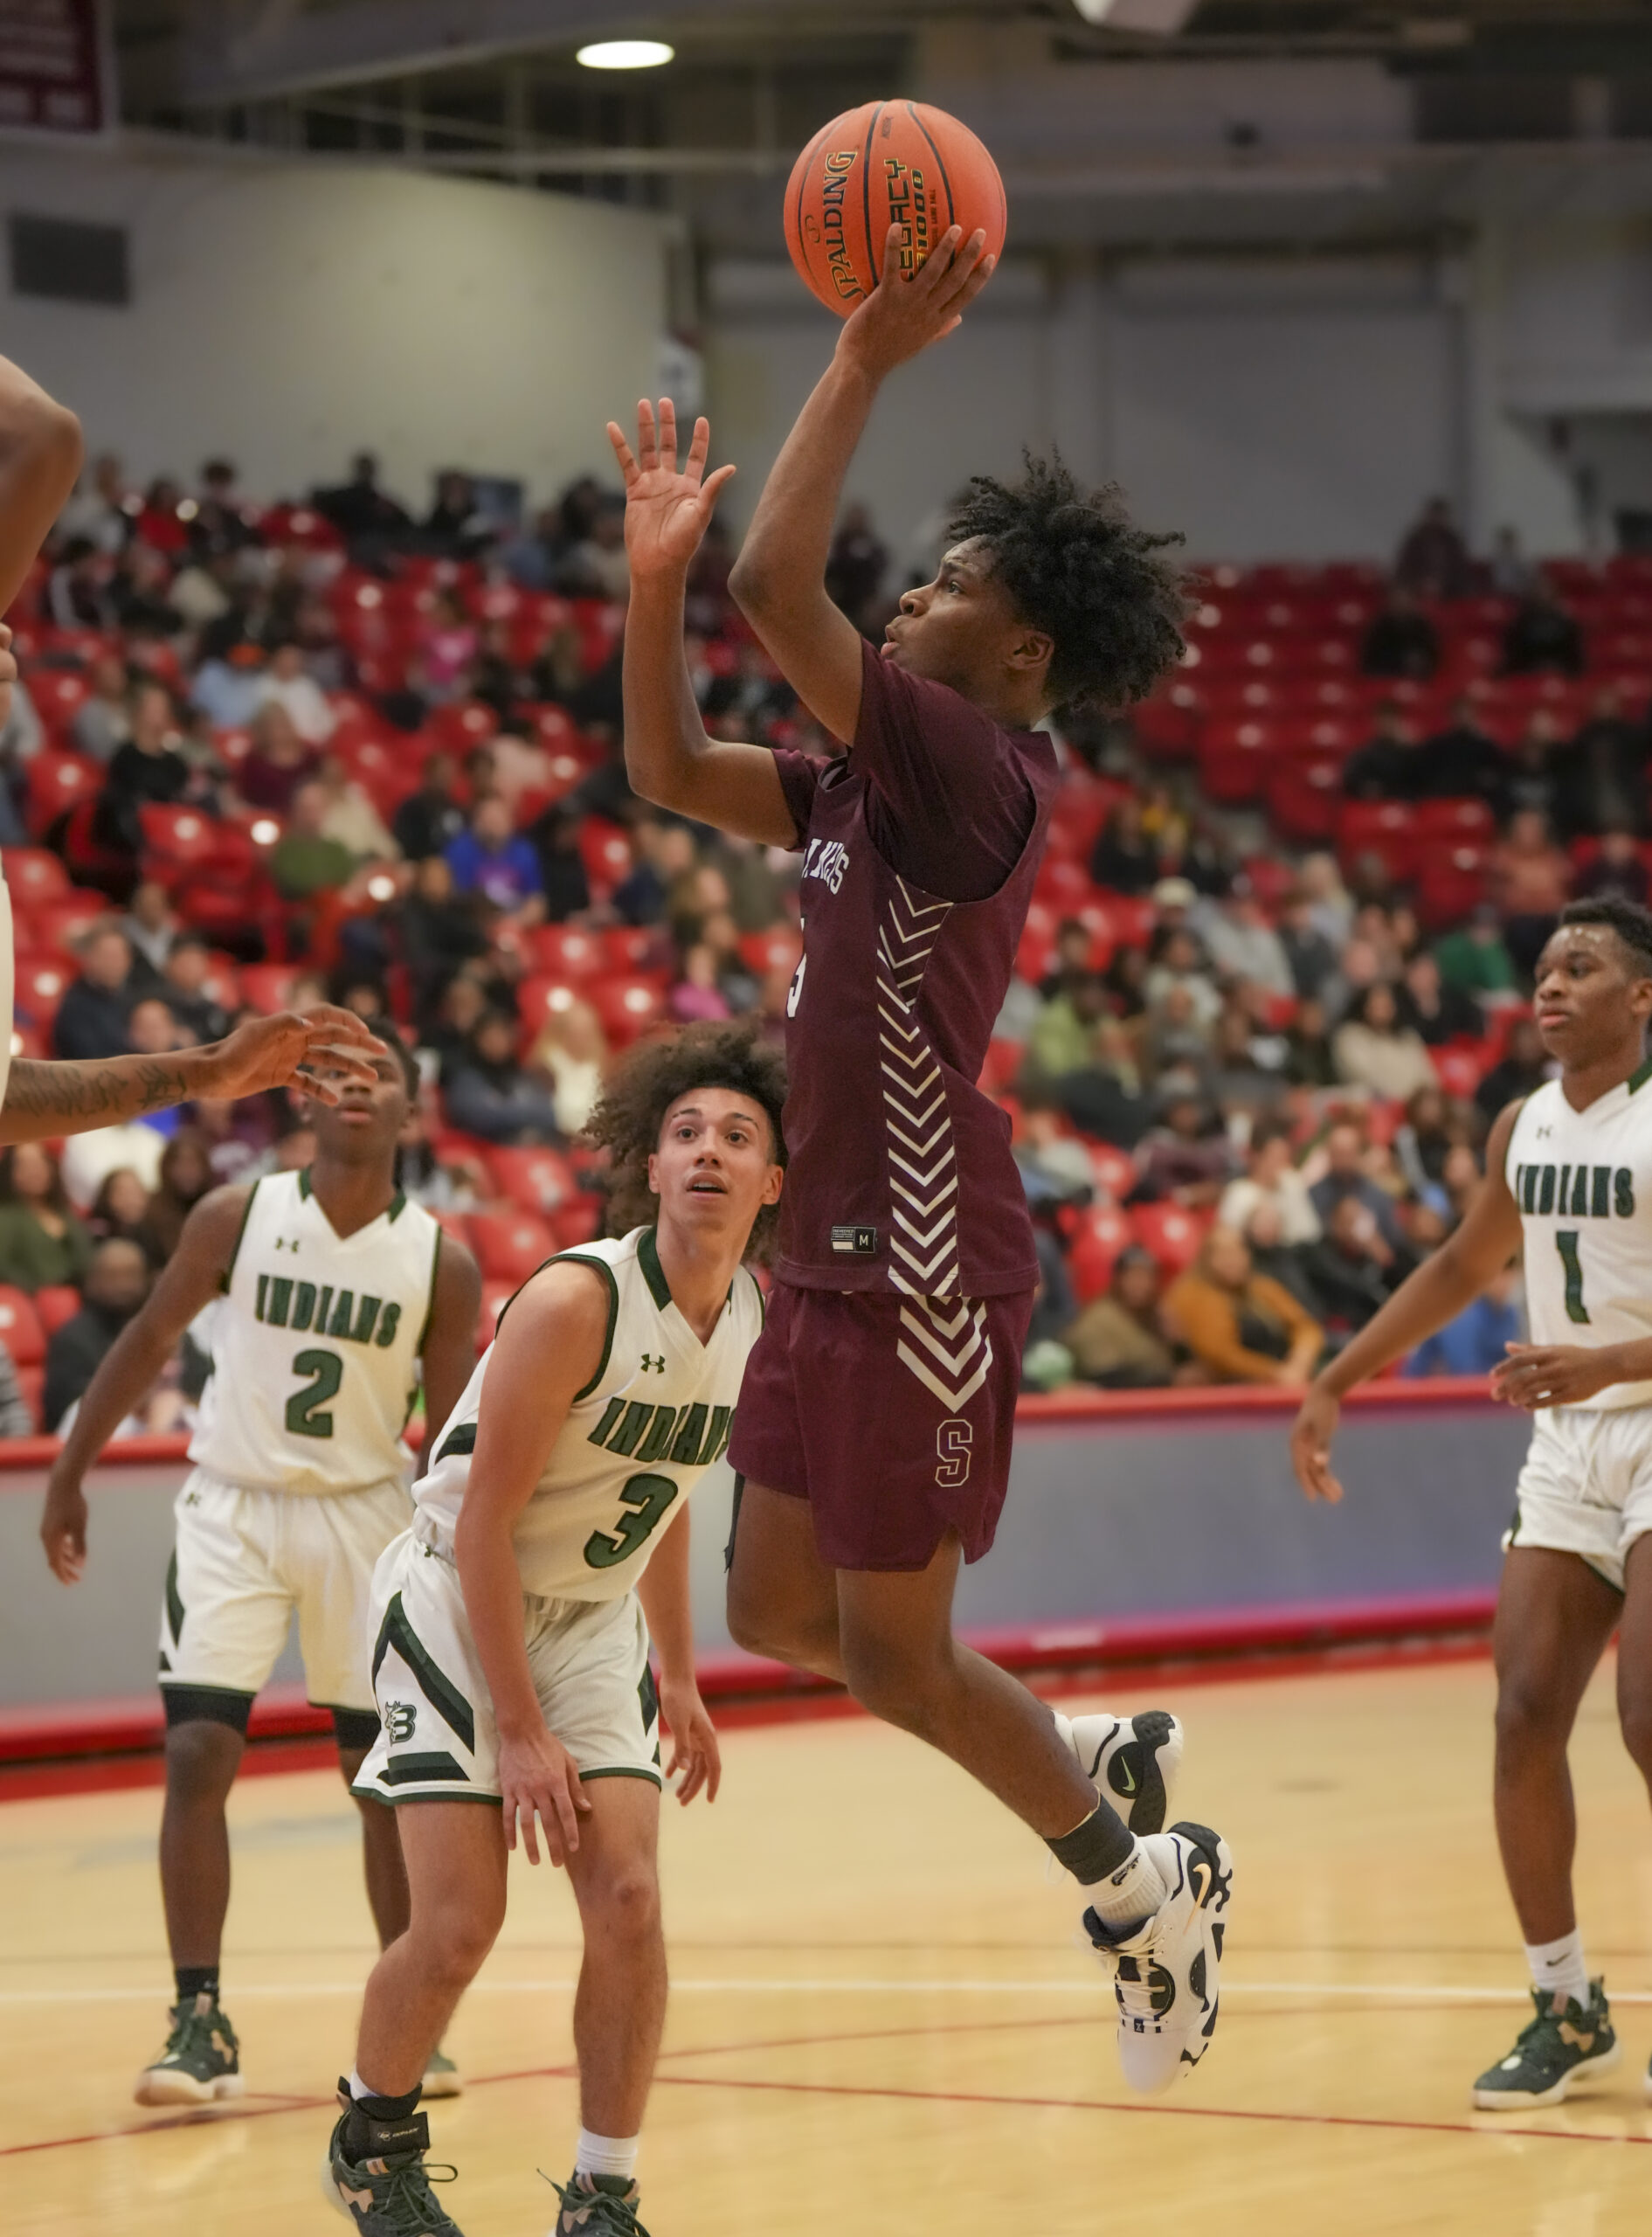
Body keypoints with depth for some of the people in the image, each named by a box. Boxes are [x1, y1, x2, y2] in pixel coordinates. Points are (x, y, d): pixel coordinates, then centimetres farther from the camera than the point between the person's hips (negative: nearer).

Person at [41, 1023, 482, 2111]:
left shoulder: (442, 1262, -6)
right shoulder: (237, 1218, -7)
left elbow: (452, 1436, 1)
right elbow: (149, 1341, 4)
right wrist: (71, 1476, 6)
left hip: (365, 1514, 1)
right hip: (233, 1504, 0)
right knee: (198, 1753, -10)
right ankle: (200, 2019, -5)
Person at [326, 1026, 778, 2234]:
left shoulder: (757, 1317, -3)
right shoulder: (576, 1302, -24)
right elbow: (485, 1522, -21)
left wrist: (679, 1679, 15)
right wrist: (521, 1729, -21)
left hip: (592, 1616, 6)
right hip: (457, 1602, -6)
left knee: (628, 1901, -9)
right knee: (459, 1923, -10)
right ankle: (372, 2138, 18)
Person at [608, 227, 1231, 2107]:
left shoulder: (975, 772, -16)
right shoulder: (874, 789, 12)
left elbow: (776, 590, -26)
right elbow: (668, 771, 18)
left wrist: (865, 362, -23)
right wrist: (651, 577, 7)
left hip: (921, 1276, -10)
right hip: (836, 1266, 10)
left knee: (893, 1653, 0)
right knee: (776, 1615, 16)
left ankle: (1145, 1882, 18)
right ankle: (1097, 1763, 31)